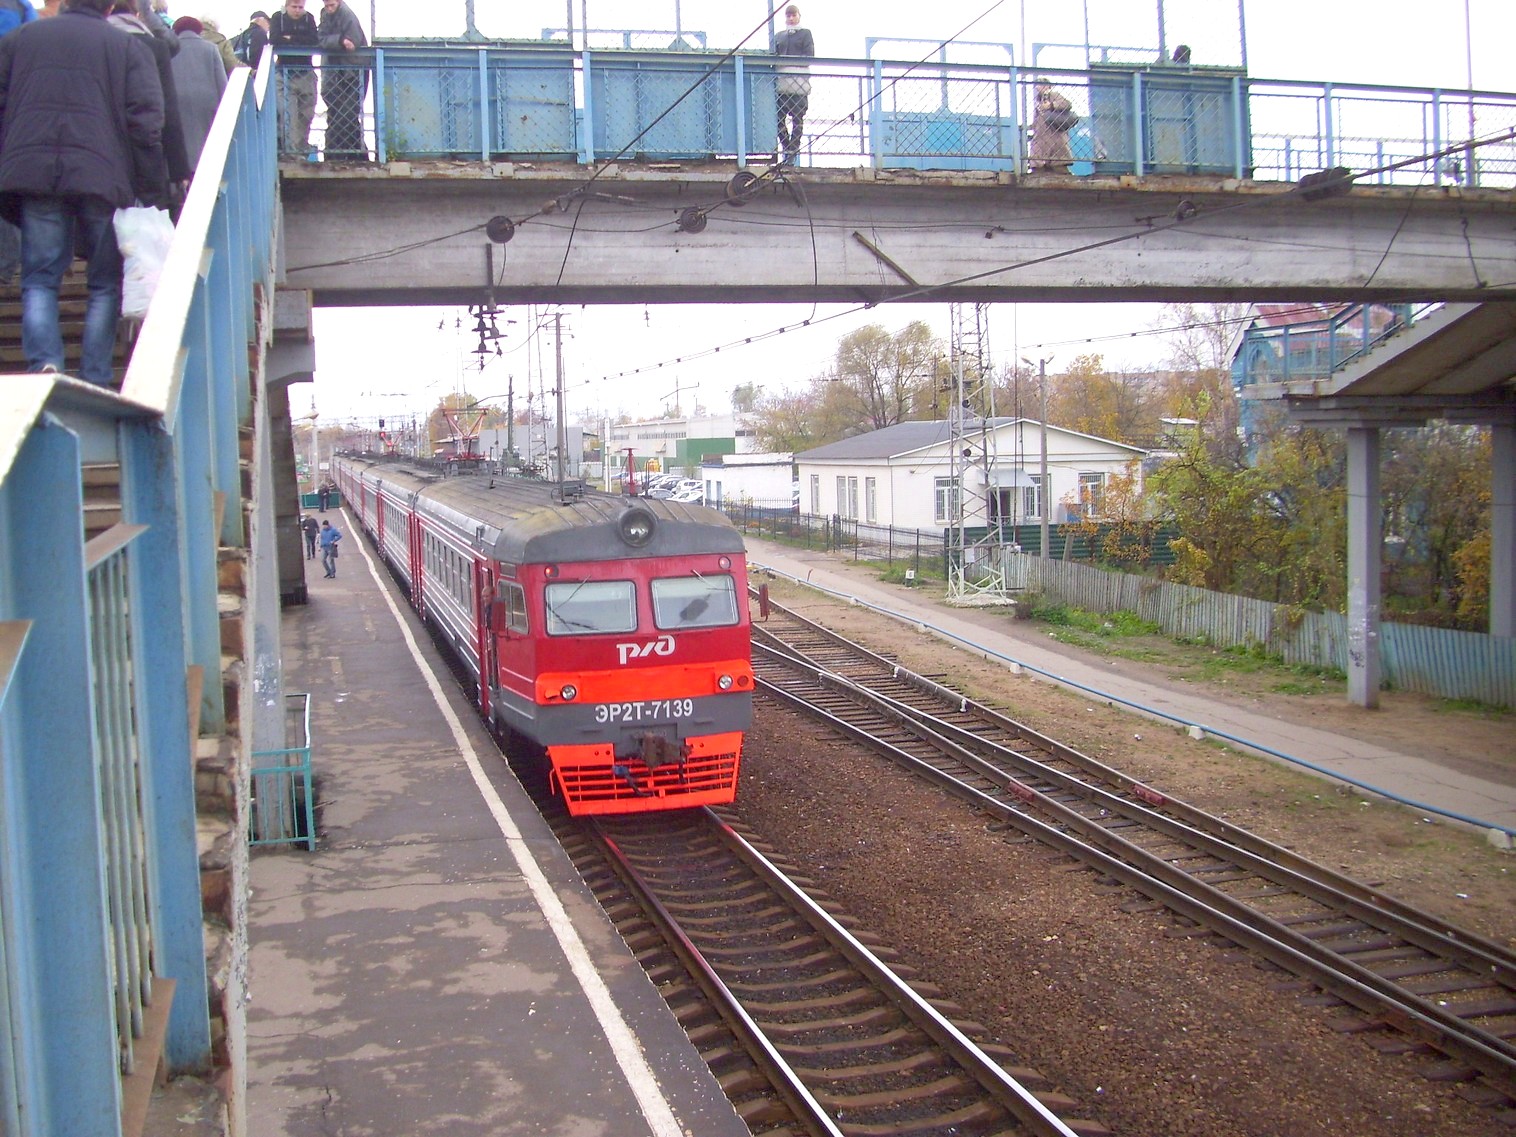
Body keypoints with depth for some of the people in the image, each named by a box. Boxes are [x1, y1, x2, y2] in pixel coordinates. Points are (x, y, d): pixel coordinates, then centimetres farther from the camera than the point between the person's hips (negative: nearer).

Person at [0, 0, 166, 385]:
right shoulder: (127, 47, 7)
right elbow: (146, 122, -2)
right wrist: (152, 191, -1)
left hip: (32, 176, 2)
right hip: (102, 177, -1)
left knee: (39, 279, 8)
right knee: (105, 283, 9)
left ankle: (44, 362, -13)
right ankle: (95, 381, 4)